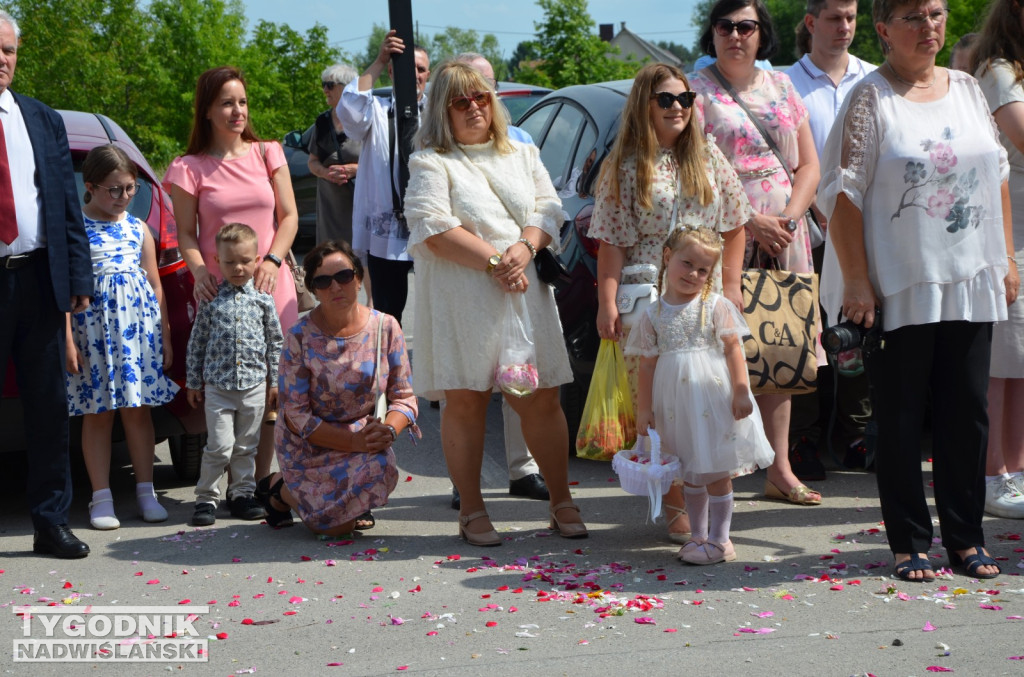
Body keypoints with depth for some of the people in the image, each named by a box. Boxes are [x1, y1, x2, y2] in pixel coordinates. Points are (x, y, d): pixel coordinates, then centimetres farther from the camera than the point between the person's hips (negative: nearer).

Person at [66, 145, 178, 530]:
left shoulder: (138, 230, 9)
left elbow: (155, 286, 13)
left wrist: (165, 336, 10)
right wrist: (68, 339, -11)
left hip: (139, 325, 3)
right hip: (93, 326, -3)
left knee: (138, 409, 5)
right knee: (97, 412, 2)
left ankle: (145, 491, 13)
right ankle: (102, 498, 8)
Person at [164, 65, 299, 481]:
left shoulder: (267, 154, 9)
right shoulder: (190, 168, 2)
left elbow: (289, 217, 8)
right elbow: (185, 233, 3)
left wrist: (272, 261, -8)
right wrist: (199, 271, -15)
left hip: (271, 286, 2)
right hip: (219, 291, -2)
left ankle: (261, 480, 9)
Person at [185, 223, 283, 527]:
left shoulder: (262, 299, 3)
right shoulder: (211, 299, 1)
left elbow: (275, 342, 9)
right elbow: (196, 342, 6)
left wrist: (275, 382, 8)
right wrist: (193, 382, 6)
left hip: (254, 385, 2)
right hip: (217, 385, -2)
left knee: (246, 446, 10)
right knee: (219, 446, -6)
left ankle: (242, 493, 21)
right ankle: (206, 498, 6)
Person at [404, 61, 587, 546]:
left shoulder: (523, 155, 18)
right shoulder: (431, 163, 2)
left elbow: (548, 210, 11)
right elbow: (435, 229, -10)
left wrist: (525, 247, -10)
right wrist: (494, 261, -15)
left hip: (524, 292, 4)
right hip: (460, 299, -3)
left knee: (541, 399, 2)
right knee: (465, 402, -1)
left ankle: (561, 502, 13)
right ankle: (471, 511, 9)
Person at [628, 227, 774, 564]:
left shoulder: (715, 306, -2)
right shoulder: (653, 314, 4)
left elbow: (733, 349, -4)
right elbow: (647, 362, 5)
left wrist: (741, 392, -10)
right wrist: (644, 407, 3)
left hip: (713, 399, -3)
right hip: (676, 404, 3)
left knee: (716, 470, 0)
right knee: (691, 472, 13)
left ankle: (719, 539, 8)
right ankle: (699, 535, 23)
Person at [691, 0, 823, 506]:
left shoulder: (782, 87, 16)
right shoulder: (696, 91, -1)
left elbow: (809, 164, 13)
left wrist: (789, 218, -4)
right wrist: (749, 220, -16)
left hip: (783, 237, 5)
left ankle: (779, 471, 13)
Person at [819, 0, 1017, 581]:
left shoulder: (969, 89, 11)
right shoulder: (870, 99, -5)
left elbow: (997, 177, 17)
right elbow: (843, 194, -9)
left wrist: (1007, 258, 12)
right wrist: (856, 283, -13)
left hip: (970, 283, 5)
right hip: (900, 288, -5)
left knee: (968, 412, 8)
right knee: (901, 418, 3)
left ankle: (966, 537, 18)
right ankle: (910, 543, 13)